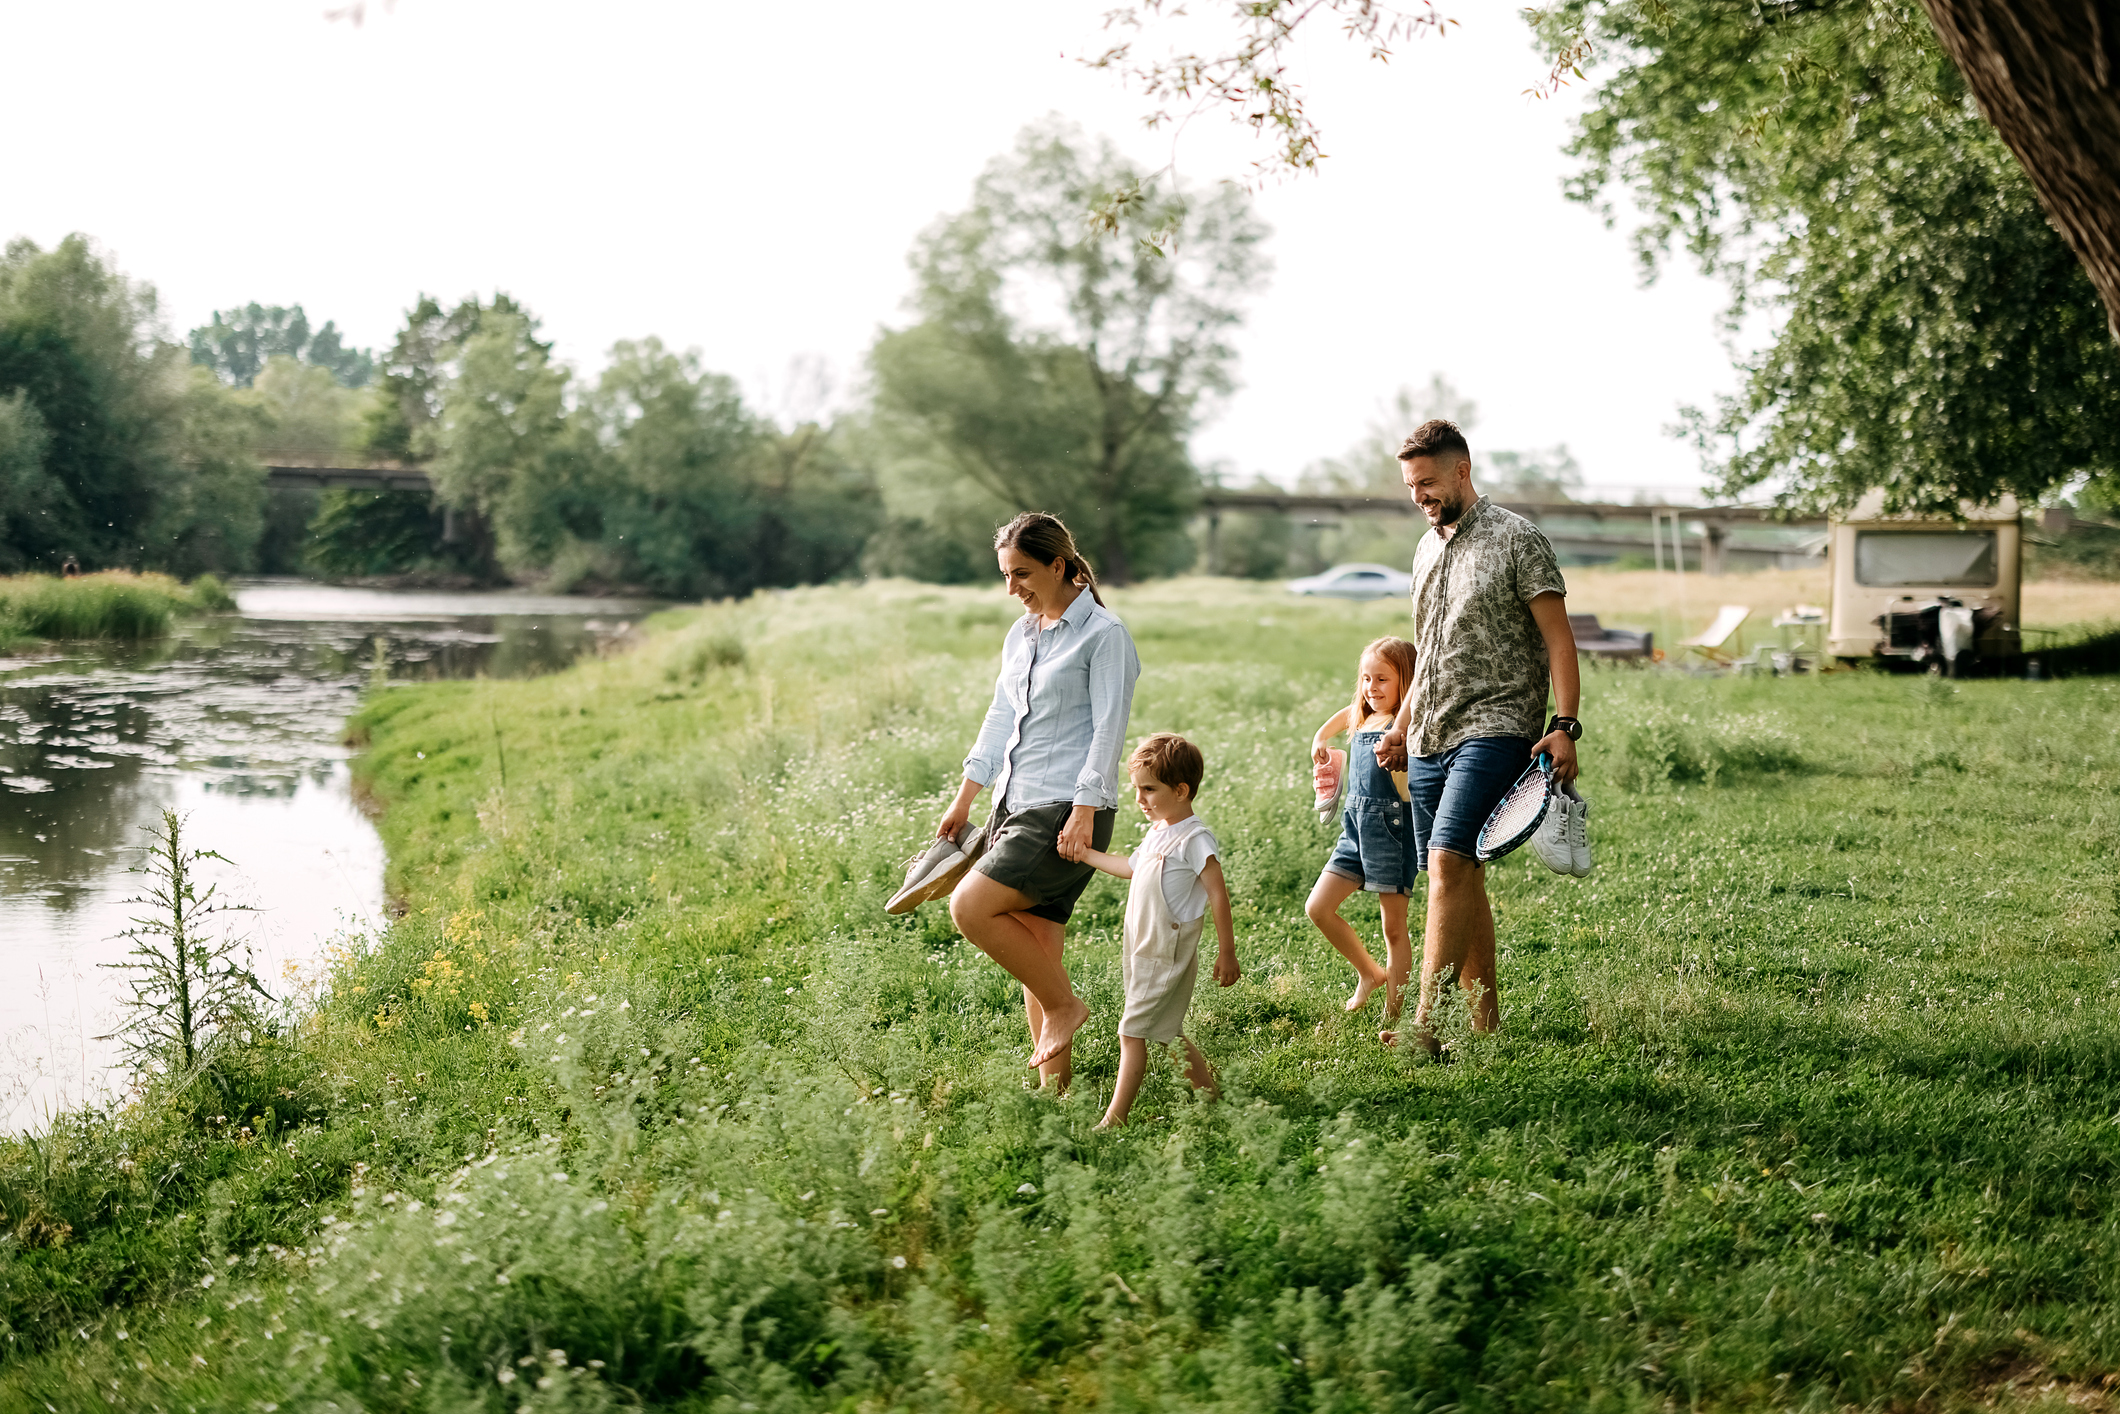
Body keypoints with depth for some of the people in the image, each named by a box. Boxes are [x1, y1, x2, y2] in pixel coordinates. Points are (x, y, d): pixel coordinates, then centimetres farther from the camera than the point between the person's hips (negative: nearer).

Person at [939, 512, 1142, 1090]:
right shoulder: (1021, 635, 16)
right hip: (1016, 805, 8)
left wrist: (1083, 813, -19)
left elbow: (1108, 729, -13)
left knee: (971, 908, -19)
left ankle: (1063, 1004, -2)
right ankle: (1054, 1086, 11)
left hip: (1068, 811, -8)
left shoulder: (1103, 634, -8)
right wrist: (963, 802, 18)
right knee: (1032, 950, 5)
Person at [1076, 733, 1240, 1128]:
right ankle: (1212, 1094, 23)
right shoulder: (1157, 833, 11)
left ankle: (1114, 1118, -5)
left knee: (1133, 1032, -8)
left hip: (1167, 956, -9)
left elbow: (1217, 895, -15)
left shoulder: (1194, 839, -16)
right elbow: (1131, 868, 28)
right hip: (1143, 952, 9)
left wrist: (1226, 953, -14)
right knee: (1165, 1034, 13)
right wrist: (1084, 854, 28)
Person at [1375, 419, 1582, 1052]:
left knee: (1449, 863, -19)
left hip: (1493, 731, -7)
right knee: (1461, 879, 6)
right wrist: (1400, 727, 20)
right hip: (1431, 738, 7)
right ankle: (1486, 1021, 12)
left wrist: (1564, 726, -17)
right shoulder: (1427, 549, 17)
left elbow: (1558, 639, -7)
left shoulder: (1516, 539, -5)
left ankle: (1424, 1023, -22)